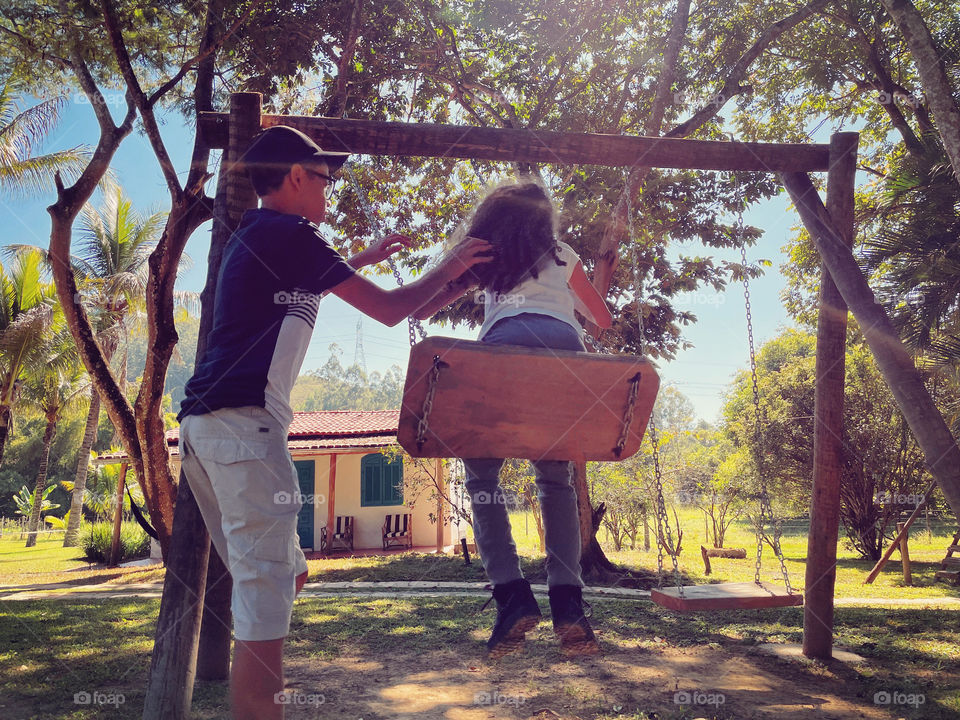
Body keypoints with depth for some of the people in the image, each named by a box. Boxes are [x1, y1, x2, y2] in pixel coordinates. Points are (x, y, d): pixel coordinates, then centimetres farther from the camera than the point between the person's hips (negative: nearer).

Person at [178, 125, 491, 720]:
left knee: (282, 576, 17)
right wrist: (448, 268, 8)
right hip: (244, 423, -10)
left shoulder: (254, 237, 22)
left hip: (205, 424, 10)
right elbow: (388, 309, -7)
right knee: (266, 587, -10)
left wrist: (365, 258, 41)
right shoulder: (289, 234, -6)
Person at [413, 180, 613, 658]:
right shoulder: (562, 254, 33)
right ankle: (568, 604, -1)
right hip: (564, 345, 2)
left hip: (506, 342, -2)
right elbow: (603, 319, 41)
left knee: (481, 474, 10)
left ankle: (513, 597, -5)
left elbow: (418, 311, 31)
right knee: (555, 479, 13)